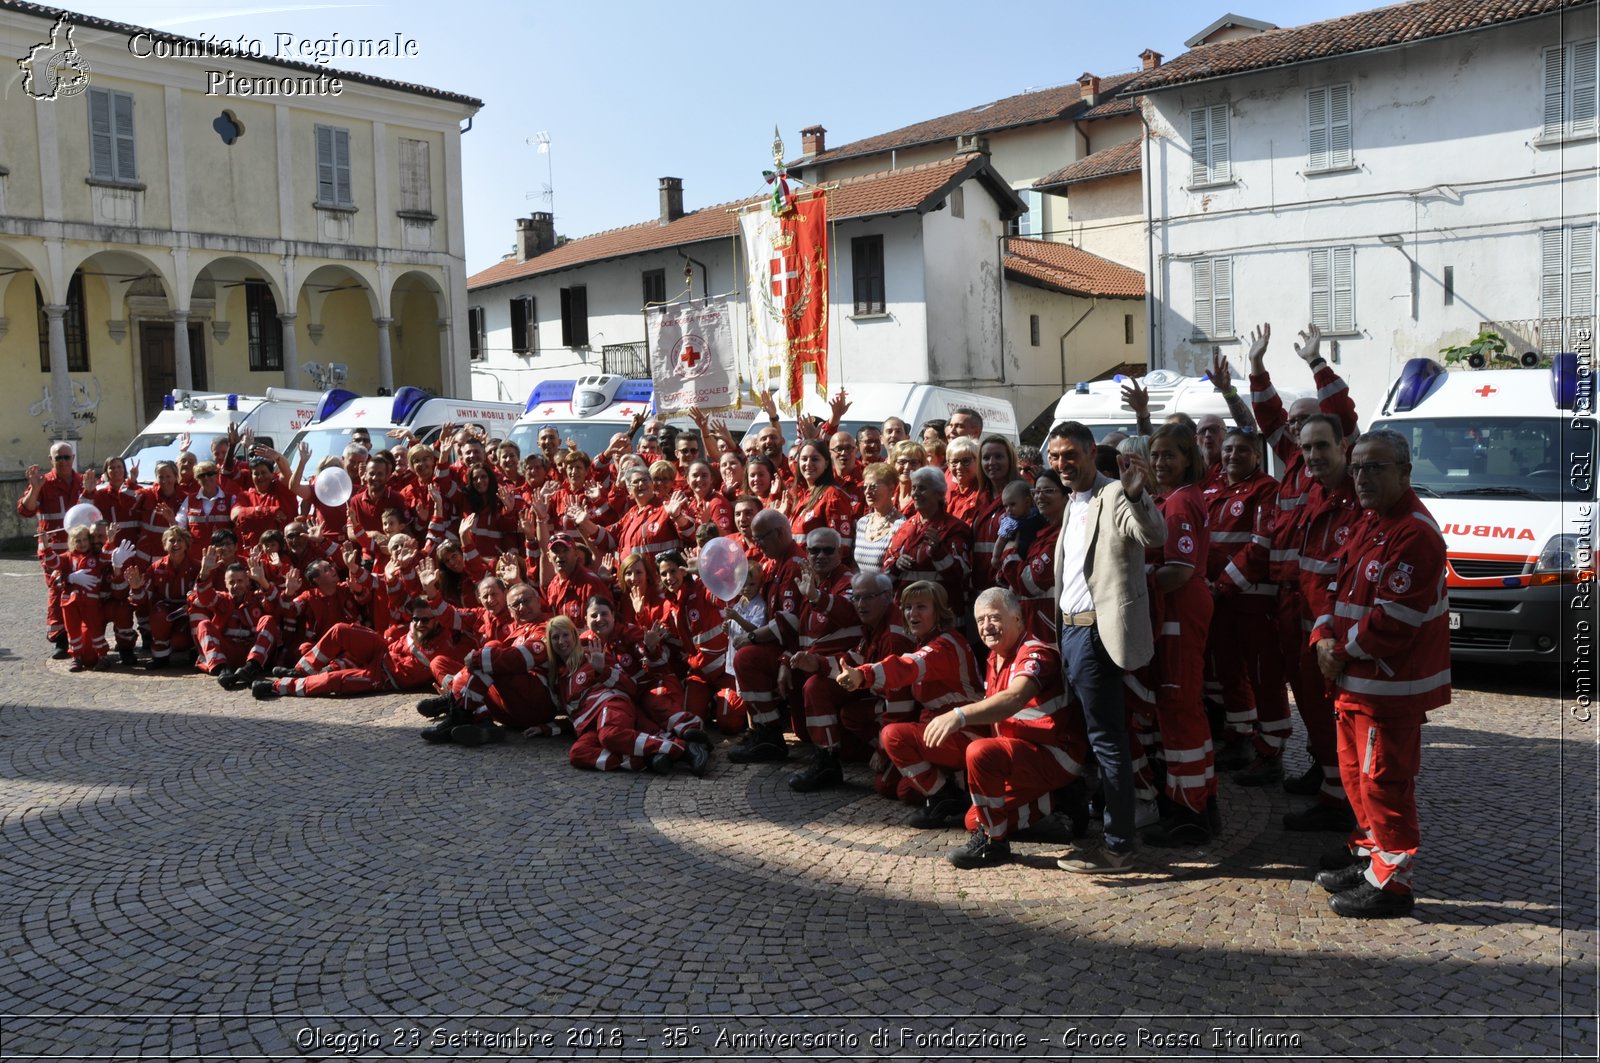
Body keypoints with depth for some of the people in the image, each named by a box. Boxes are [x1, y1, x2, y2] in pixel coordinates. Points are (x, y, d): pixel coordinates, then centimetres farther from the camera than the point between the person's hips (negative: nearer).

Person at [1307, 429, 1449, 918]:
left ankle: (1392, 882, 10)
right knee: (1356, 771, 19)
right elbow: (1335, 584, 16)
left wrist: (1344, 652, -12)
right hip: (1353, 680, 10)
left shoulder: (1414, 535, -19)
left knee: (1383, 781, -2)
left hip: (1390, 685, -10)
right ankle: (1370, 858, 34)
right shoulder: (1367, 523, 13)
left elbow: (1392, 619, -23)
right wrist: (1324, 636, -1)